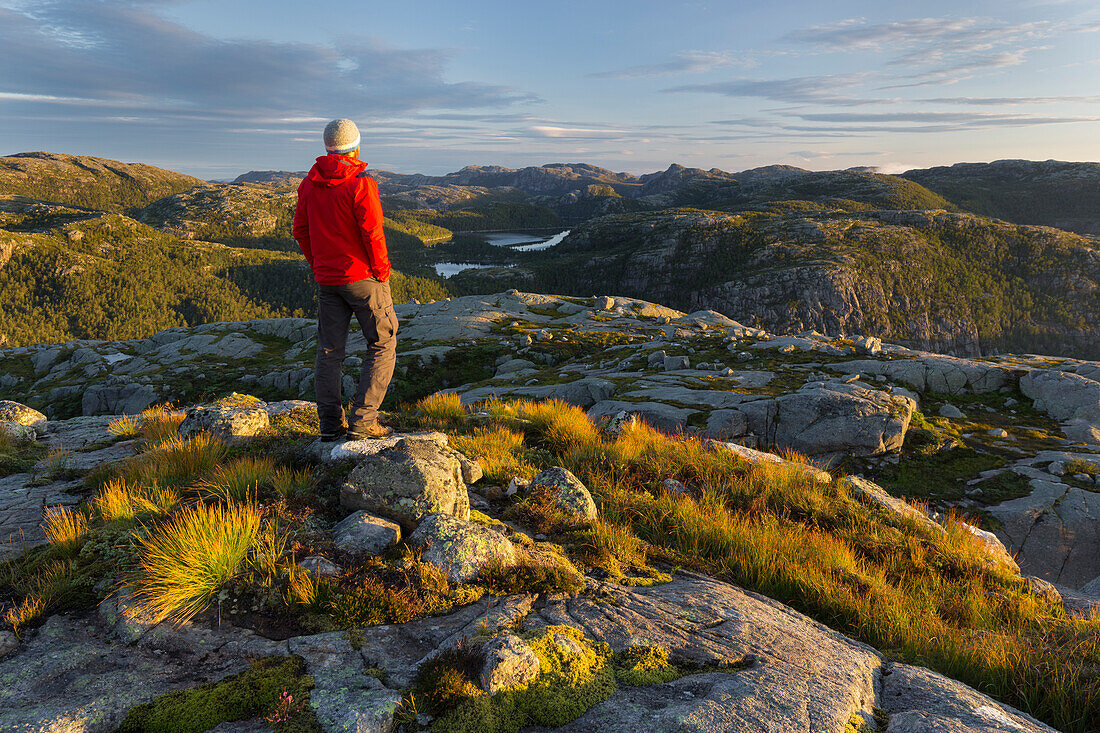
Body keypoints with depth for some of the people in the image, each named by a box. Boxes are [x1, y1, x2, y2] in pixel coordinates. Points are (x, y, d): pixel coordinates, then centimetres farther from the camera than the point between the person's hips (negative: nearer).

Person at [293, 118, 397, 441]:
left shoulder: (309, 183, 7)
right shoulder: (361, 184, -13)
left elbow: (300, 230, 12)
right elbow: (373, 234, -18)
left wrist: (319, 266, 18)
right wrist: (382, 272, -6)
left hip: (327, 279, 6)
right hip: (364, 276, -6)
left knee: (329, 350, 11)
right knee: (383, 346, 5)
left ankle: (330, 424, 14)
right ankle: (362, 420, -2)